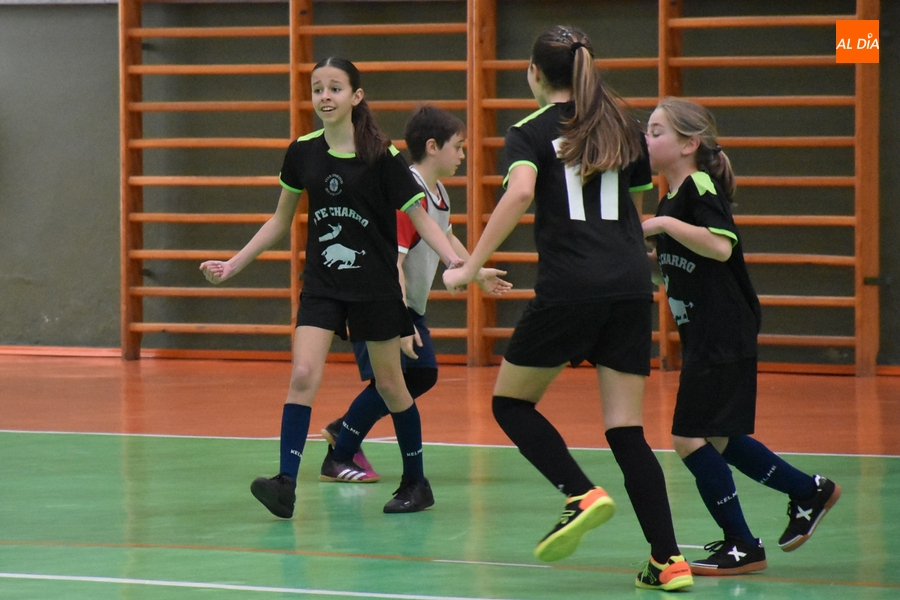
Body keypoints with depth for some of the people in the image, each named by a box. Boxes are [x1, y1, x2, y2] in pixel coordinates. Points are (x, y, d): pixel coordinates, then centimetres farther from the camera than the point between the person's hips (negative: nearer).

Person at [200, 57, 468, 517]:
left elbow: (421, 219, -9)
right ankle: (286, 484, -21)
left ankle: (416, 483, 24)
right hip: (322, 284, 3)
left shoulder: (382, 157, -11)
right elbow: (280, 220, 13)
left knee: (390, 384, 7)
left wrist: (457, 263, -25)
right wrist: (233, 265, 11)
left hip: (375, 286, -3)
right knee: (302, 375, -15)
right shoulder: (303, 153, 0)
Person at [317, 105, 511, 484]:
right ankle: (338, 459, -1)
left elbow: (445, 239, 28)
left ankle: (344, 429, 19)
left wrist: (477, 273, 35)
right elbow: (391, 263, -31)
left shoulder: (438, 193, 5)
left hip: (408, 304, 10)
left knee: (424, 374, 7)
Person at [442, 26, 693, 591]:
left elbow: (520, 191, -16)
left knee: (512, 402, 12)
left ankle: (582, 495, -9)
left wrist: (470, 267, -15)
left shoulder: (533, 131, 3)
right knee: (627, 430, 6)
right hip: (632, 284, 5)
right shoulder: (623, 126, 17)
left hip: (570, 285, -5)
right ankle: (670, 560, -3)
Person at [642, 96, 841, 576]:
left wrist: (666, 224, -27)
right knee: (717, 439, 17)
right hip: (703, 336, 10)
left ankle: (742, 547, 0)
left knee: (690, 438, -9)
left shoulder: (700, 189, -14)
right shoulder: (674, 197, 15)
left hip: (723, 335, -10)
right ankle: (809, 491, 31)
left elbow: (721, 246, -29)